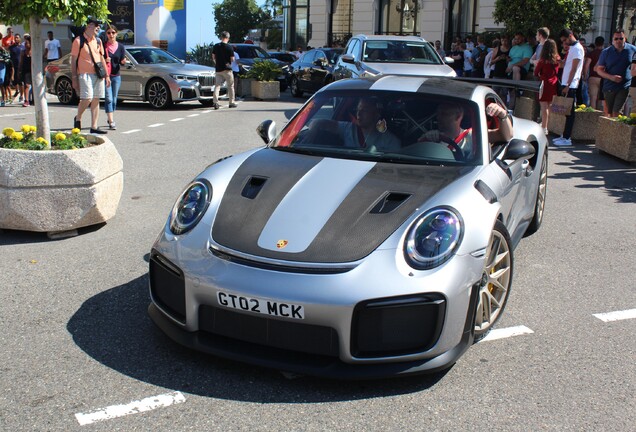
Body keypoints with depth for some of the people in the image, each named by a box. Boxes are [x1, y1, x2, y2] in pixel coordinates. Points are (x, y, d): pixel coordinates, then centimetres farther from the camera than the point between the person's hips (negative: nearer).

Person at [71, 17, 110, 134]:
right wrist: (74, 79, -9)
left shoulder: (98, 41, 16)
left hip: (98, 74, 6)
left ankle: (94, 127, 7)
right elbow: (73, 60, -4)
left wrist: (106, 75, 16)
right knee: (87, 98, -16)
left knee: (96, 100, 4)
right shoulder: (79, 41, -3)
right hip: (85, 74, -6)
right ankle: (77, 118, 10)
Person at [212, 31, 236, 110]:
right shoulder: (229, 47, -10)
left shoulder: (215, 46, 3)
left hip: (218, 69, 4)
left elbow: (213, 57, 11)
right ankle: (231, 103, 12)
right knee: (230, 86, 9)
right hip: (227, 69, -3)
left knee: (217, 86, 3)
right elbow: (232, 59, -8)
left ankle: (215, 102, -10)